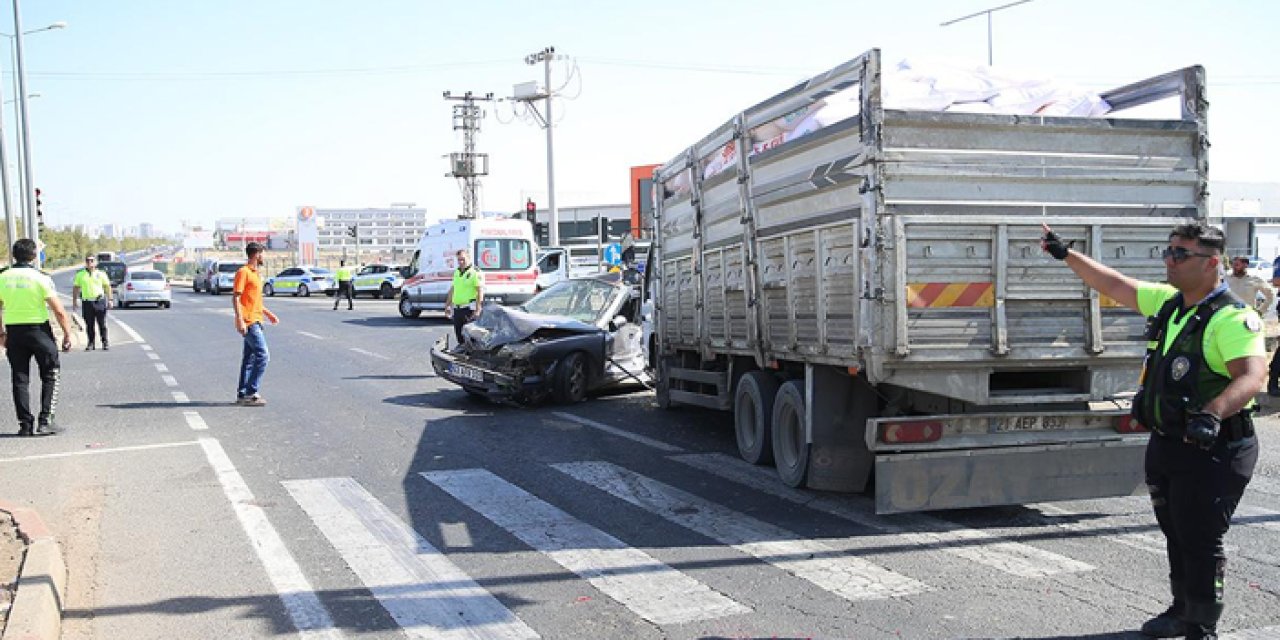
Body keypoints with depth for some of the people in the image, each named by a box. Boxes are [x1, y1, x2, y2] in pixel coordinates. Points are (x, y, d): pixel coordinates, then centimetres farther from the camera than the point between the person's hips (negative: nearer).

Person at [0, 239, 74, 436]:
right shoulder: (40, 278, -10)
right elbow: (59, 311, -13)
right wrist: (67, 334, -4)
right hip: (39, 331, -4)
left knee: (20, 378, 10)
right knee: (50, 375, 8)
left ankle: (25, 424, 10)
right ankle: (45, 421, 1)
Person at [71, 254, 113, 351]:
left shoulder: (101, 274, 6)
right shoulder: (80, 275, 9)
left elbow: (107, 287, 8)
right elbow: (75, 288, 13)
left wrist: (110, 300, 3)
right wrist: (74, 301, 8)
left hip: (100, 301, -1)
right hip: (87, 302, 1)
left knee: (102, 324, 0)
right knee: (89, 325, 5)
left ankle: (105, 342, 7)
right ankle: (91, 343, 12)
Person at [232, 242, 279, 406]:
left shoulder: (256, 274, 19)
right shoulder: (243, 272, -10)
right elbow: (235, 297, -16)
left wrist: (268, 313, 28)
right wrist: (240, 320, -23)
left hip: (255, 321, 10)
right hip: (249, 323, -10)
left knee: (249, 358, 11)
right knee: (263, 355, -13)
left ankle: (242, 394, 15)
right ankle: (251, 393, -10)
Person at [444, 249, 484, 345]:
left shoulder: (475, 272, -9)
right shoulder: (456, 272, 17)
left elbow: (480, 291, -14)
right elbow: (452, 289, 25)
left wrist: (478, 310, -20)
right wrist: (447, 305, 22)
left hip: (469, 308, -8)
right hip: (457, 309, 8)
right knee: (459, 335, 11)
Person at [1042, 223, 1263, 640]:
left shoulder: (1233, 318, -18)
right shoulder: (1167, 302, 7)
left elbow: (1252, 375, -32)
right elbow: (1113, 285, 19)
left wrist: (1212, 414, -48)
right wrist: (1066, 254, 20)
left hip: (1212, 450, -8)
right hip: (1164, 444, 8)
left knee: (1201, 542, -1)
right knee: (1177, 537, 20)